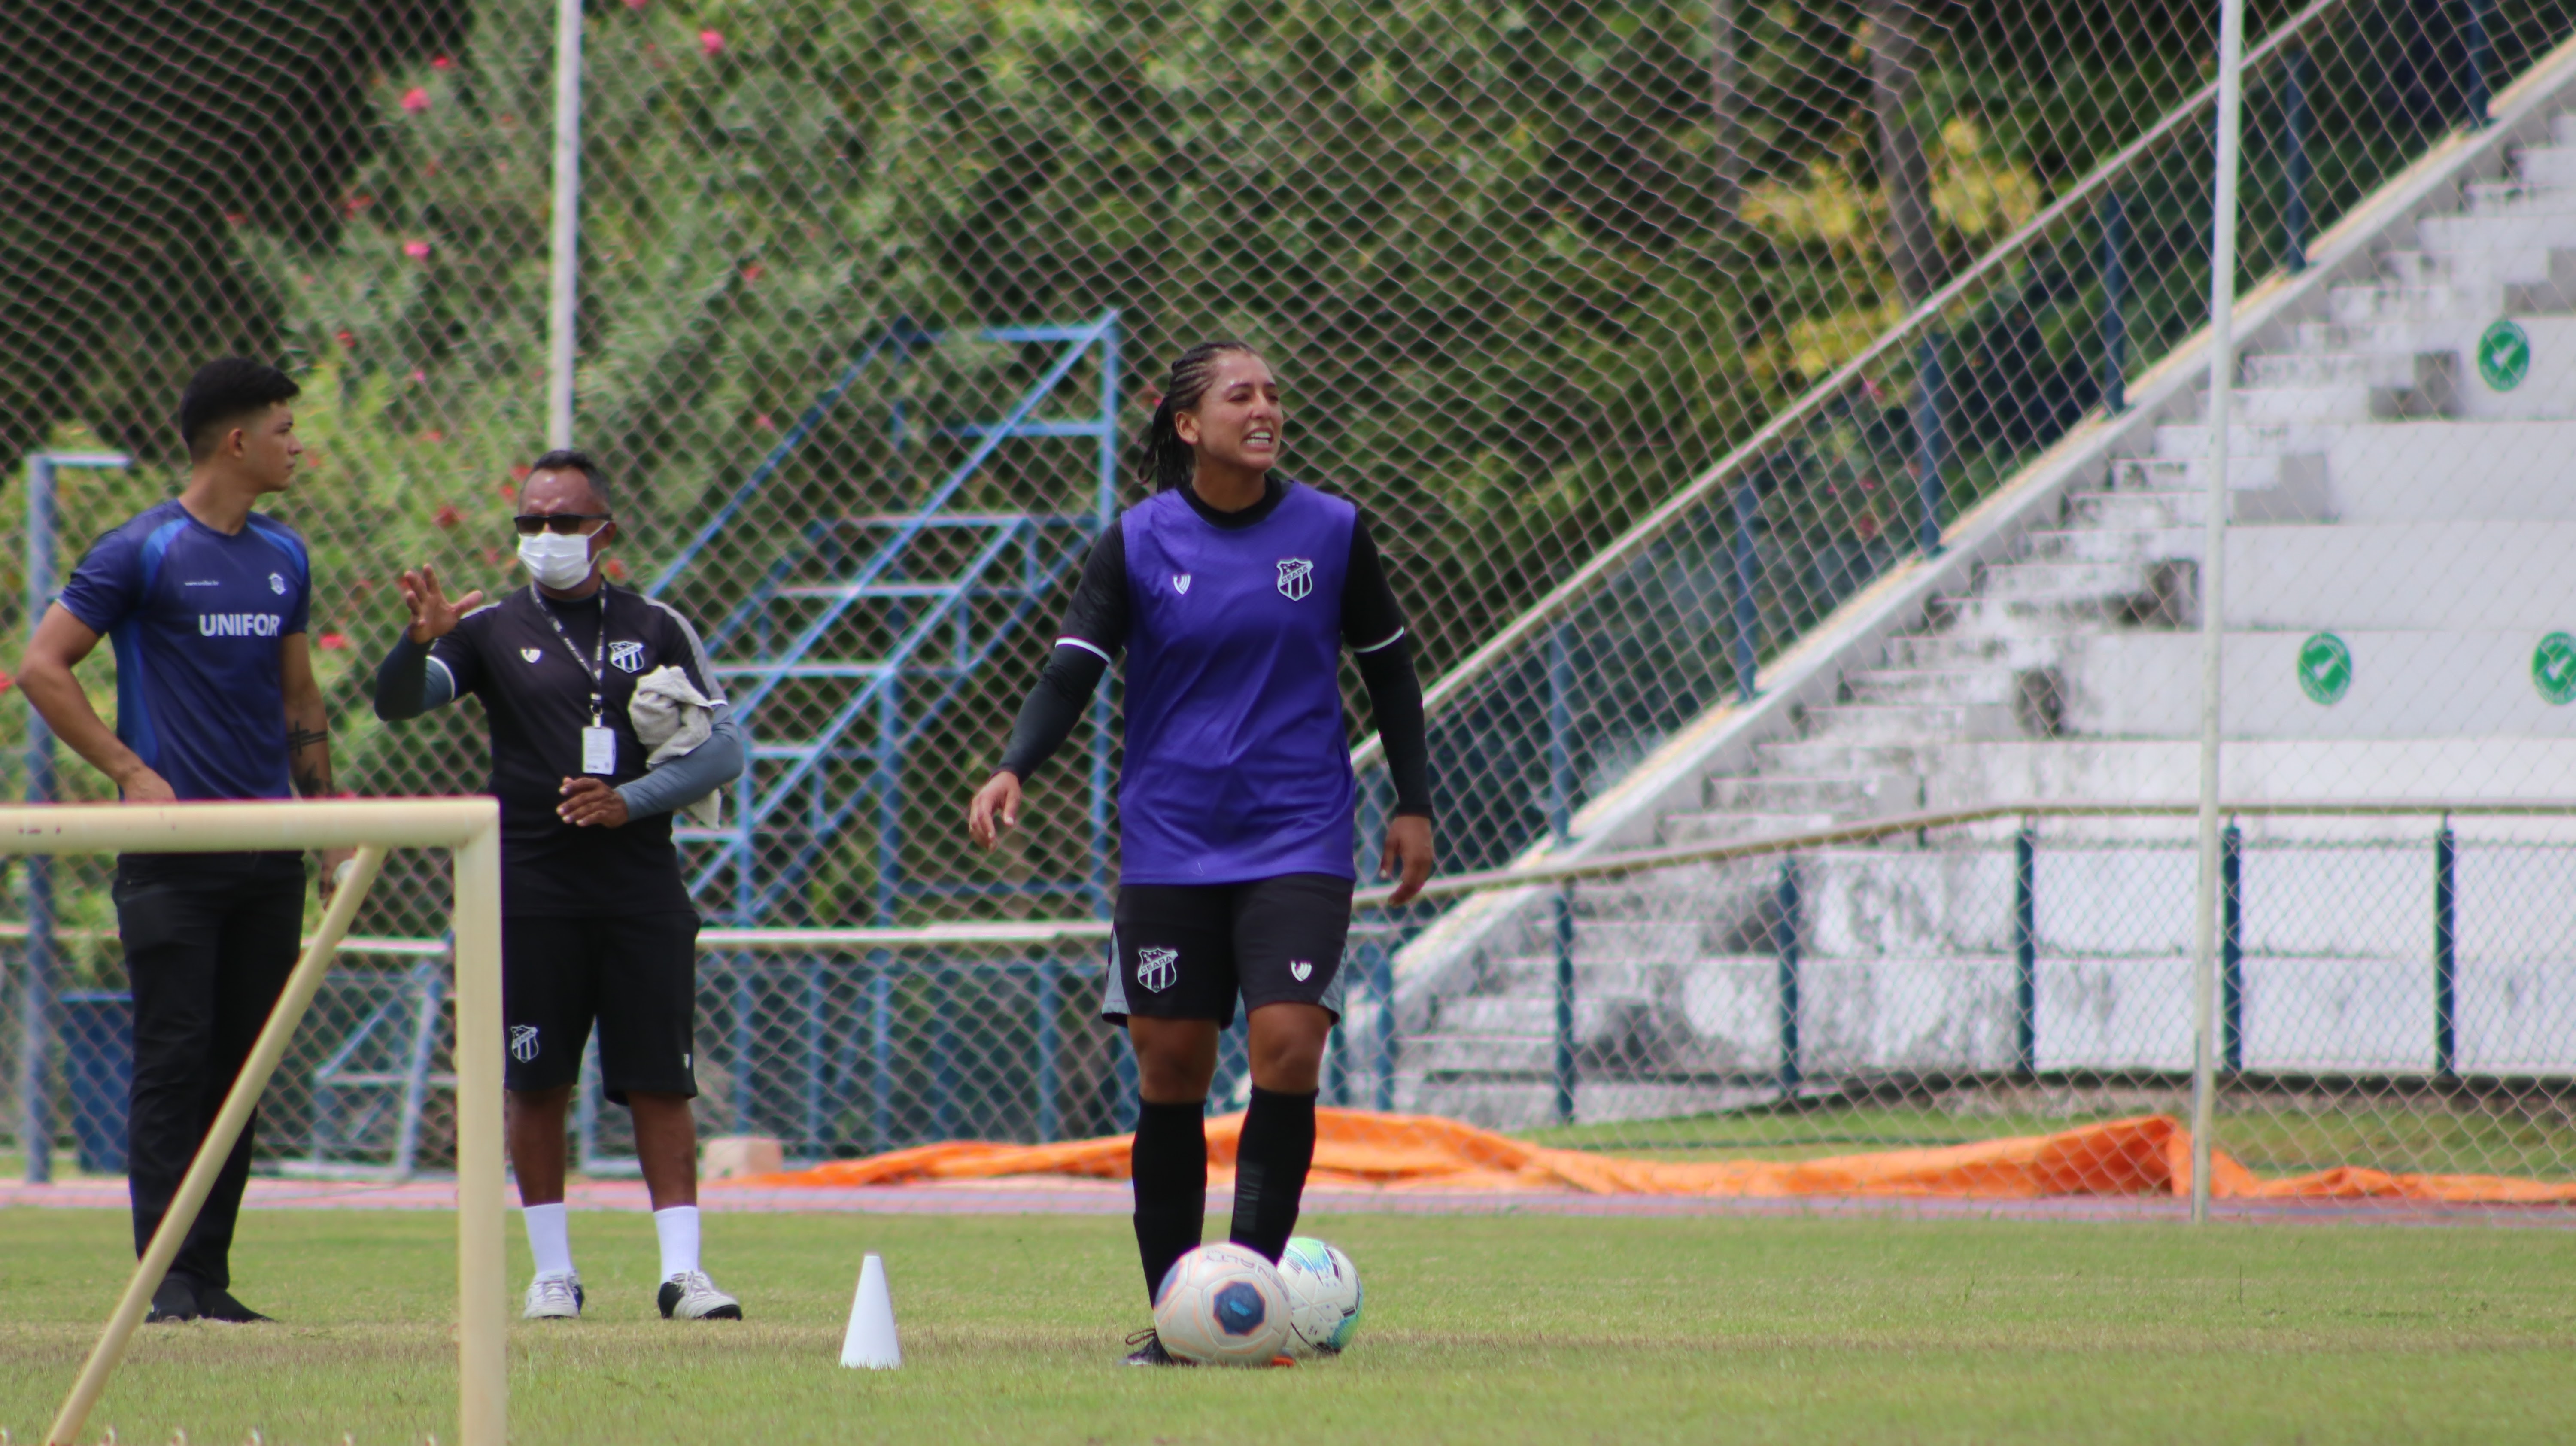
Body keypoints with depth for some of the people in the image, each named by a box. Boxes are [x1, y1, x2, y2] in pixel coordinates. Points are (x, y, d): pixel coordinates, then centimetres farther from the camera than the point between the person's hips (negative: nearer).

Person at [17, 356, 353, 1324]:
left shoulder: (284, 557, 14)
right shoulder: (143, 552, -6)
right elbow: (43, 668, -6)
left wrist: (325, 814, 15)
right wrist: (130, 771, -12)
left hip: (269, 848, 6)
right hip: (173, 848, -6)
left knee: (242, 1066, 6)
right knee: (174, 1062, -8)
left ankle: (211, 1278, 10)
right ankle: (167, 1278, -7)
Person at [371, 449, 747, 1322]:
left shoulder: (658, 629, 10)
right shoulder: (492, 631, 7)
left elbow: (724, 748, 5)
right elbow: (398, 703, -7)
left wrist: (631, 801, -10)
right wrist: (419, 641, -29)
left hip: (642, 889, 1)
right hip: (532, 895, 0)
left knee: (661, 1084, -3)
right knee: (538, 1085, -1)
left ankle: (682, 1268, -3)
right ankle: (553, 1271, 6)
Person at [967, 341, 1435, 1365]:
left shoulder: (1330, 533, 2)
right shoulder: (1138, 543, -1)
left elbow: (1388, 666, 13)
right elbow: (1072, 672, -6)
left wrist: (1414, 803, 11)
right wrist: (1014, 769, -23)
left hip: (1298, 843, 0)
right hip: (1170, 846, 0)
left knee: (1289, 1046, -17)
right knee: (1170, 1070, 1)